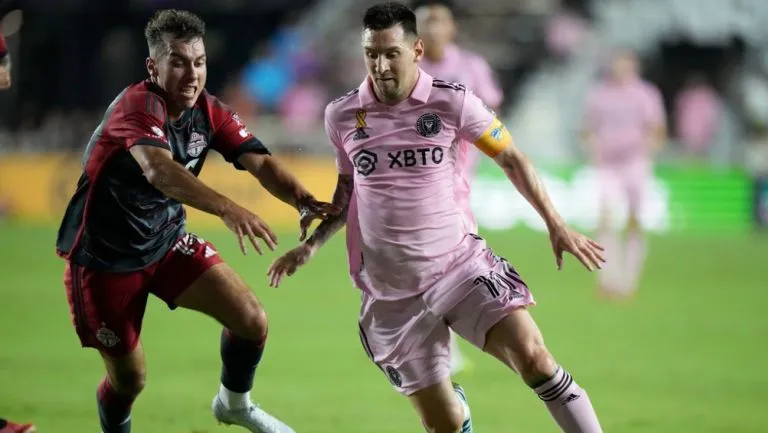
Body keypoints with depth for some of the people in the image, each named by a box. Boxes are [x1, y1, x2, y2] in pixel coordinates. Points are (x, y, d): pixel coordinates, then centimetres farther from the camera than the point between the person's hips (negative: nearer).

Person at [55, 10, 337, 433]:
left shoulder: (209, 112, -6)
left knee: (252, 321, -5)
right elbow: (157, 168, -48)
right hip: (103, 257, -6)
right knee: (129, 376, 1)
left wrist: (302, 200, -36)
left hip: (166, 242, 6)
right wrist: (227, 209, -61)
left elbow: (259, 161, -15)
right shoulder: (138, 105, -29)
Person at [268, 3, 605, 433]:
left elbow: (511, 158, 4)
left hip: (459, 265, -1)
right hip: (391, 292, 1)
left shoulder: (452, 101, -9)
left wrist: (556, 225, 2)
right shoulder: (341, 116, -2)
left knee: (533, 357, -23)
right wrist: (313, 243, 8)